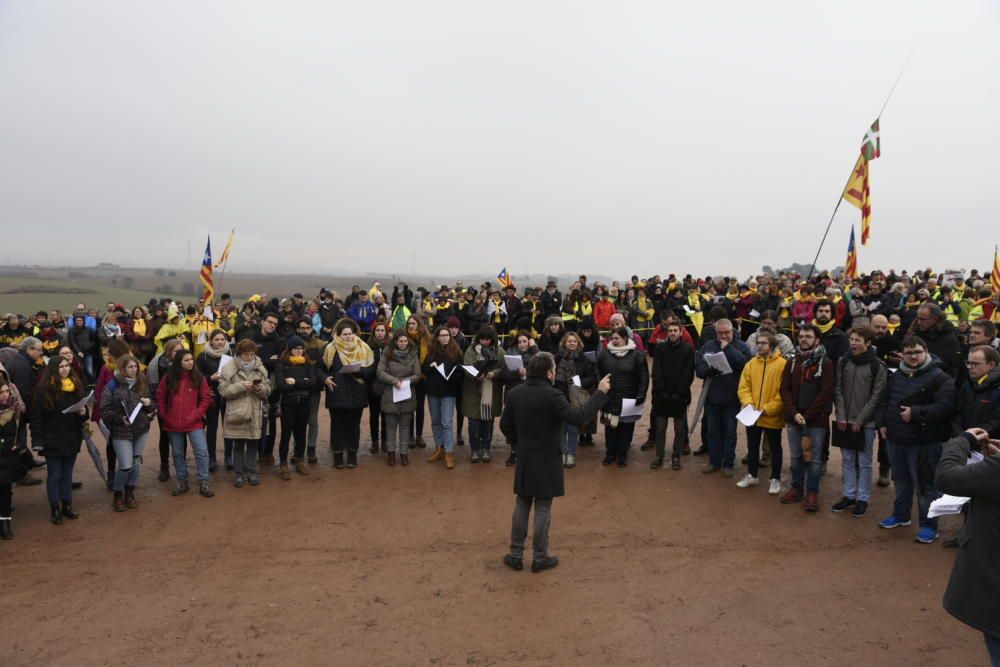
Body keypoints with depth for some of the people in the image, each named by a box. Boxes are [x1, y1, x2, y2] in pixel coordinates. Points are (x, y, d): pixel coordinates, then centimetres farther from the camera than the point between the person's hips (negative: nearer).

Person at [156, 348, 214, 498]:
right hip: (173, 424, 2)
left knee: (202, 451, -7)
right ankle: (182, 482, 26)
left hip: (194, 423, -2)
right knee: (178, 454, 12)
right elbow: (160, 398, 8)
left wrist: (197, 414, -8)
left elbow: (206, 398, 0)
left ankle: (204, 482, 3)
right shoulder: (168, 378, 0)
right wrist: (165, 415, 2)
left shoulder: (198, 377, -3)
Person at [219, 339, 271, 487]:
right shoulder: (229, 368, -7)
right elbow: (223, 390, -11)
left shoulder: (260, 368, 3)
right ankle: (240, 474, 19)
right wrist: (241, 386, -21)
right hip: (237, 413, -2)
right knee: (238, 446, 8)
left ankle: (252, 472, 22)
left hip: (255, 413, 2)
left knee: (253, 444, 10)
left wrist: (260, 388, -17)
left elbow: (267, 390, 4)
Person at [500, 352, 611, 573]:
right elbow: (578, 417, -24)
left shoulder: (515, 393, 0)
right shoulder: (552, 395, -21)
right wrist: (600, 393, -18)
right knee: (543, 508, 6)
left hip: (524, 459, 5)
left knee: (521, 506, 15)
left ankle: (516, 554, 21)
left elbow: (505, 425, 6)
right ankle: (540, 557, 16)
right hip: (547, 461, -5)